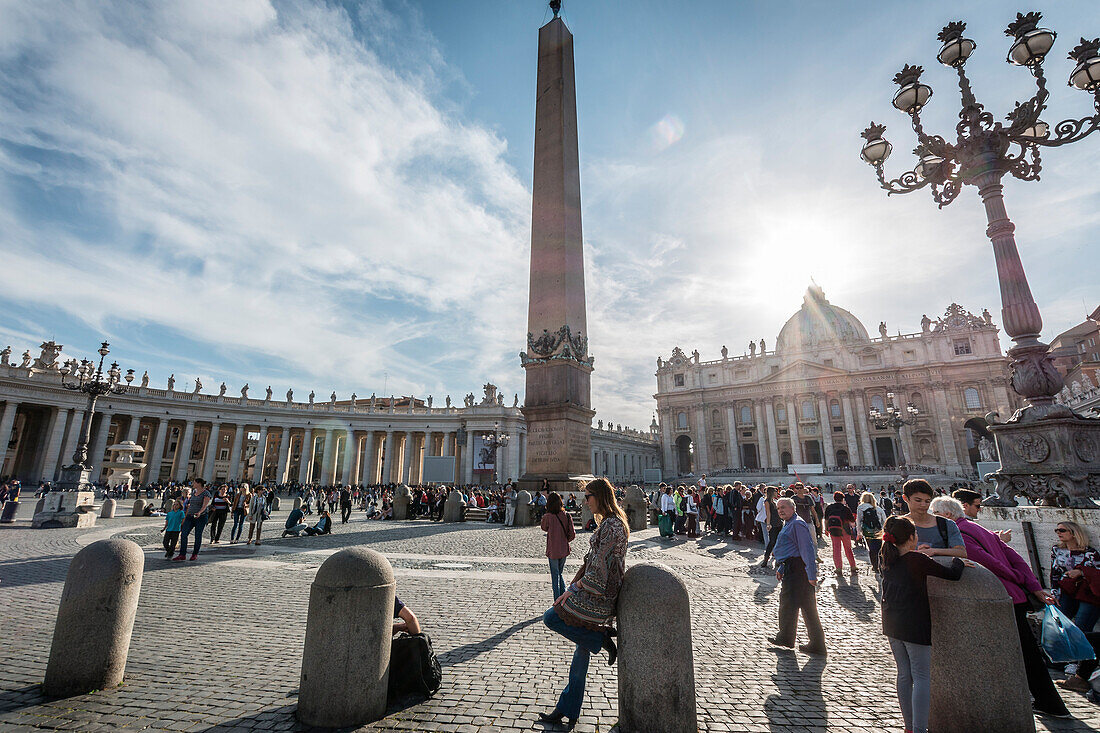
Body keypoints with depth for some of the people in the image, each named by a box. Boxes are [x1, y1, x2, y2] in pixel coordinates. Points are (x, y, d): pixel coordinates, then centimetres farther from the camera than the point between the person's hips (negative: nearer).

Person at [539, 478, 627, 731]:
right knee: (582, 651, 15)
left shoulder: (611, 525, -19)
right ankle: (568, 712, 26)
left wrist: (575, 587, -14)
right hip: (595, 592, 9)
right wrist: (575, 583, 14)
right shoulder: (608, 523, 12)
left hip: (597, 595, -9)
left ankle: (601, 638, 3)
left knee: (551, 618, -1)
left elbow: (600, 566, -22)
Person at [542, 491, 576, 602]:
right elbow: (572, 535, -5)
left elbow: (544, 528, 7)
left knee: (555, 576, 8)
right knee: (560, 574, 21)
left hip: (553, 551, -4)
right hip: (564, 550, 4)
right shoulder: (567, 516, -7)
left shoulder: (548, 517, -15)